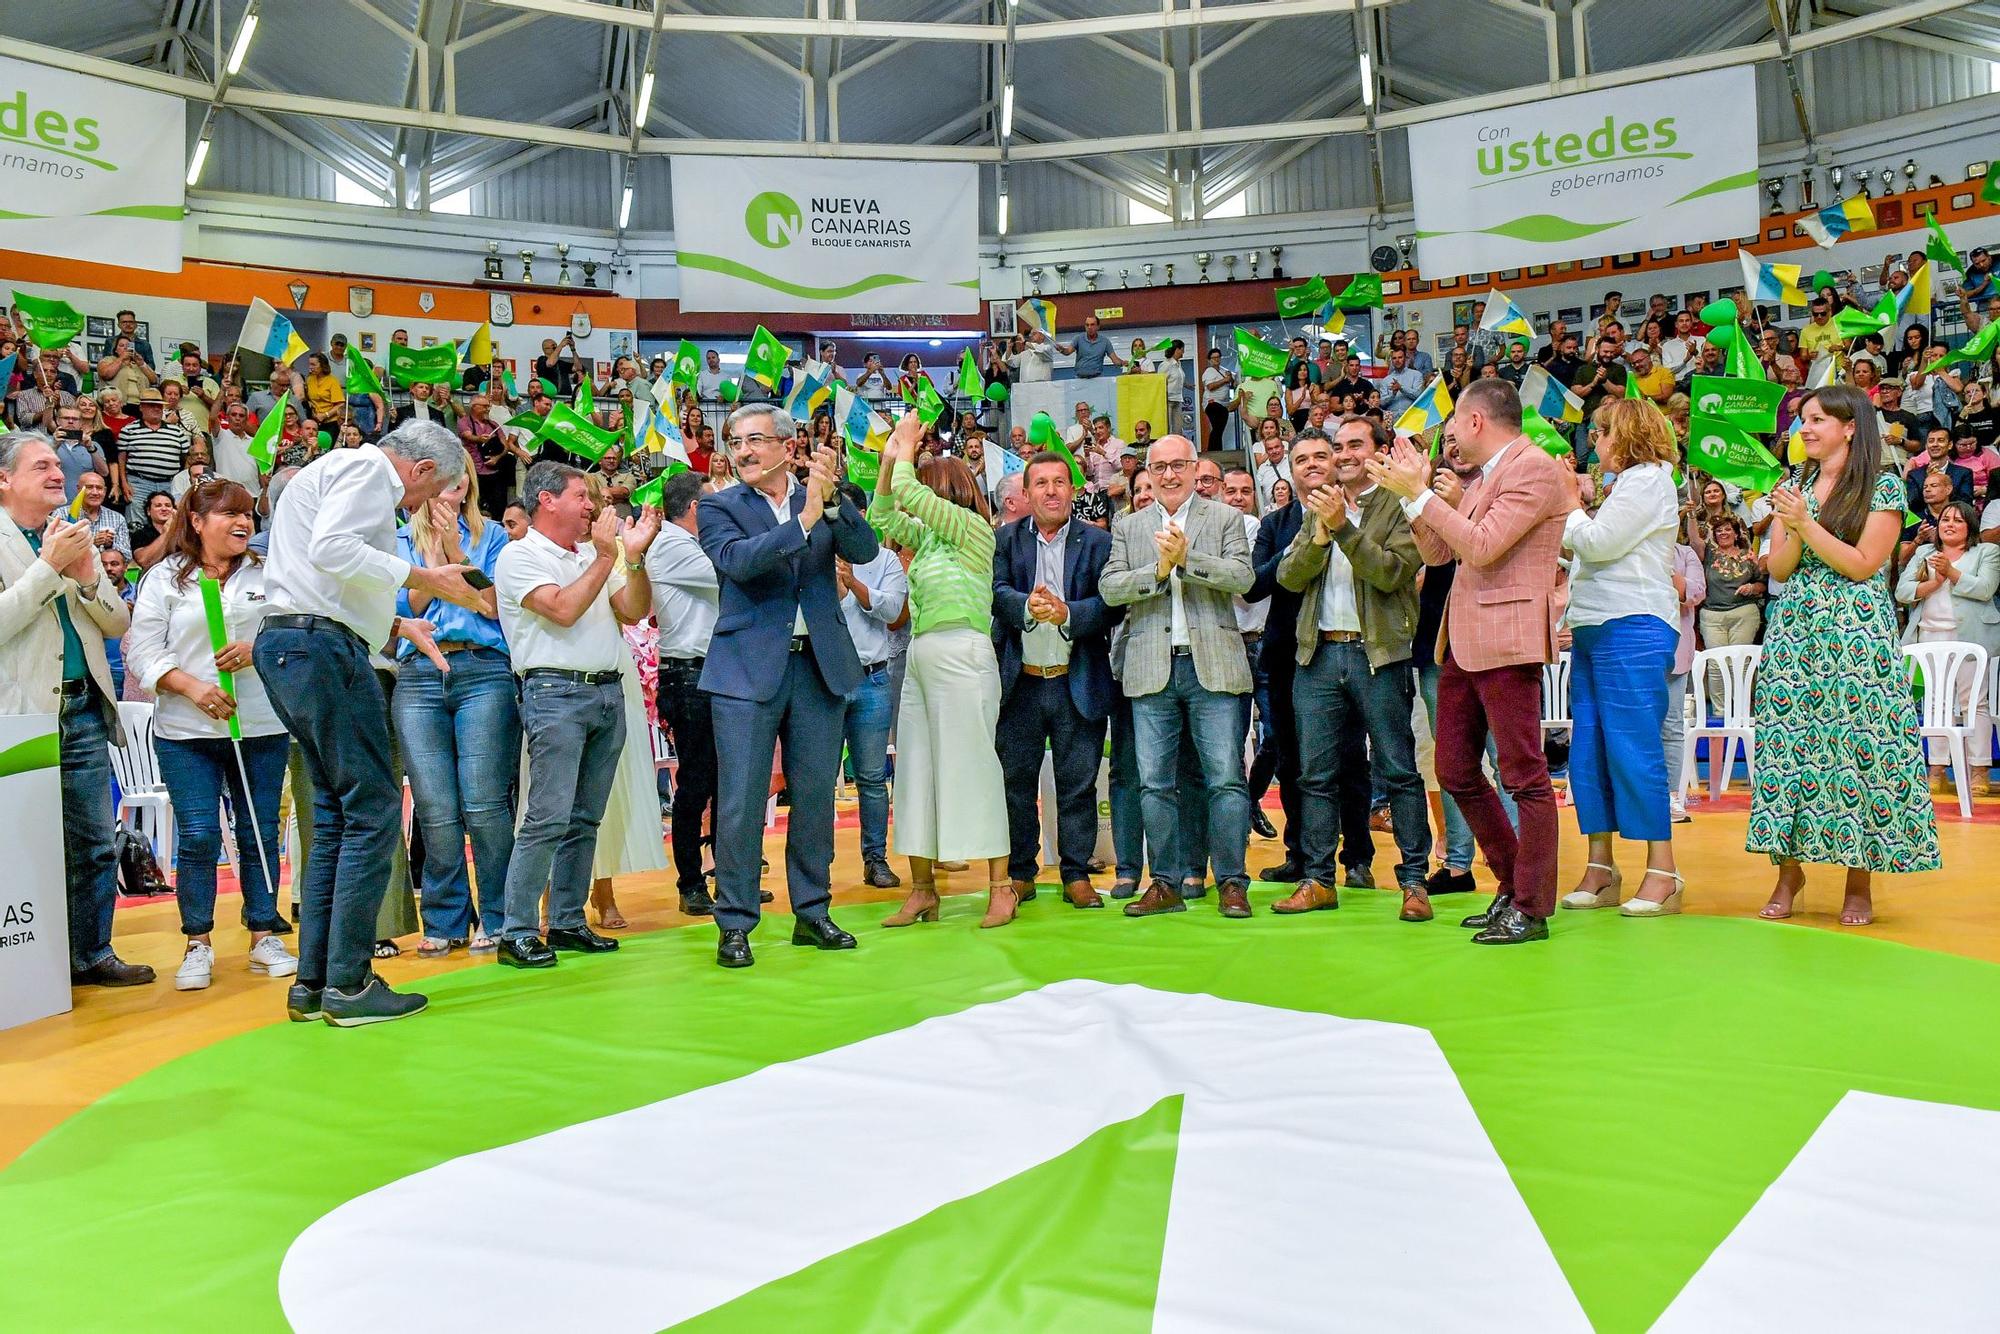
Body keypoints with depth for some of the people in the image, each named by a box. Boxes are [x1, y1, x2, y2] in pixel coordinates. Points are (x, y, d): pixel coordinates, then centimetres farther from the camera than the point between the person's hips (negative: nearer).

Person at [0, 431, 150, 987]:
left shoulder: (74, 536, 15)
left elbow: (118, 624, 14)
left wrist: (88, 578, -4)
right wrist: (48, 565, -16)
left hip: (84, 711, 6)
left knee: (96, 846, 8)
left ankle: (92, 953, 18)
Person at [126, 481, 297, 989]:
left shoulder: (266, 575, 9)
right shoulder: (164, 578, 4)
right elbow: (143, 651, -2)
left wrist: (255, 650, -14)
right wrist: (192, 686, -14)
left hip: (261, 726, 2)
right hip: (186, 732, -1)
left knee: (260, 833, 5)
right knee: (197, 836, -3)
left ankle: (264, 937, 15)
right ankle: (198, 944, 10)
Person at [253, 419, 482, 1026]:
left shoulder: (340, 471, 28)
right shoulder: (368, 467, -3)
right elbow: (331, 549, -21)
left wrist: (398, 625, 23)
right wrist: (422, 577, -14)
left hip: (287, 645, 11)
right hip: (322, 647, -11)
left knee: (337, 815, 12)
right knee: (374, 811, -7)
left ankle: (312, 982, 14)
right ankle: (348, 985, -5)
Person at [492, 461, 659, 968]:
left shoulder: (590, 556, 19)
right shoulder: (519, 556, -1)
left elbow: (636, 611, 12)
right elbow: (563, 610, -15)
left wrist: (635, 556, 0)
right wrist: (605, 557, -10)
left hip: (608, 692, 7)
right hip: (556, 692, -7)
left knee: (585, 819, 9)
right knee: (548, 818, -11)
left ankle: (568, 922, 17)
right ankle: (518, 932, -5)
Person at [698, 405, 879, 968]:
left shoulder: (826, 501, 8)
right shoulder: (720, 507, 2)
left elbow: (865, 551, -6)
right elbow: (738, 561, -17)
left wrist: (830, 499, -20)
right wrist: (804, 519, -23)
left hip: (820, 666, 3)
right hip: (749, 669, -2)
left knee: (816, 797, 10)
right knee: (740, 803, -1)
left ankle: (812, 913, 24)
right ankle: (735, 924, 9)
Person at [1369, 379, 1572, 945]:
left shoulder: (1536, 469, -9)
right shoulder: (1482, 477, 17)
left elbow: (1481, 547, -19)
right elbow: (1436, 552, 17)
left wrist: (1421, 493, -13)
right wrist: (1410, 489, 7)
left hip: (1506, 641, -10)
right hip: (1461, 642, 10)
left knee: (1524, 775, -2)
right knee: (1455, 771, 13)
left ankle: (1532, 909, 6)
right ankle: (1512, 884, 25)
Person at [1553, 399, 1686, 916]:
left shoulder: (1649, 480, -4)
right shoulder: (1626, 484, 25)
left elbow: (1598, 543, -12)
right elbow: (1589, 550, 24)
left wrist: (1568, 510, 4)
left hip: (1633, 629, -10)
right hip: (1594, 629, 10)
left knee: (1632, 748, -11)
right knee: (1588, 751, 6)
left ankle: (1663, 874, -6)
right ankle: (1600, 870, 10)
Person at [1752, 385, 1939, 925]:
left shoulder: (1883, 488, 1)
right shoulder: (1795, 488, 14)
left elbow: (1863, 565, -8)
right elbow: (1779, 568, 9)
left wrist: (1807, 524, -12)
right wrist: (1794, 530, -9)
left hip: (1857, 633, -4)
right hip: (1795, 631, 4)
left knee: (1857, 745, -4)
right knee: (1788, 742, 0)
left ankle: (1859, 883, 4)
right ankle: (1789, 871, 9)